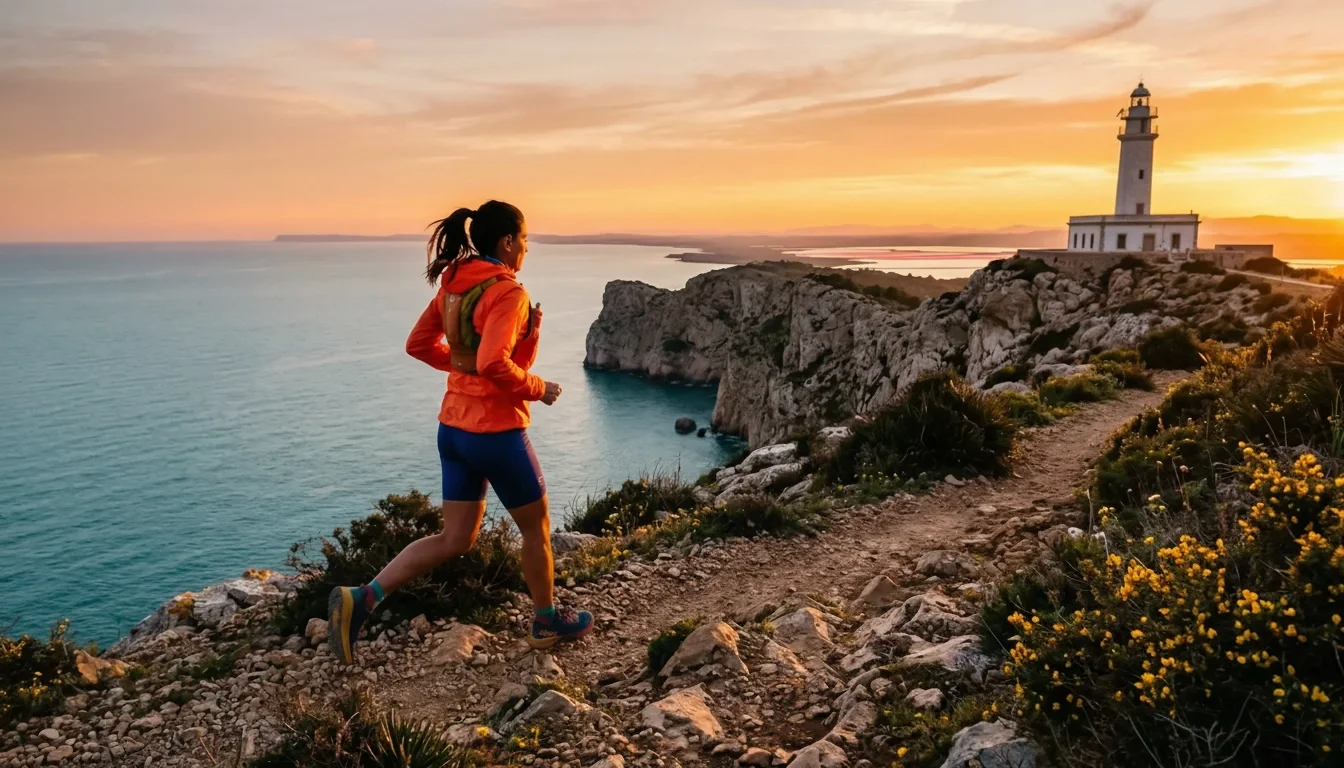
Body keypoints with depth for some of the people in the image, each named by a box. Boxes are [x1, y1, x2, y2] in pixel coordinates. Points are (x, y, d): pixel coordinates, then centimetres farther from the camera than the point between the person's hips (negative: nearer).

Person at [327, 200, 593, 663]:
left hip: (454, 427, 8)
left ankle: (361, 599, 3)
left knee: (455, 540, 14)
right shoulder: (508, 292, -18)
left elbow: (418, 344, 14)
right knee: (537, 528, 14)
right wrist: (538, 389, -14)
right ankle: (547, 623, 31)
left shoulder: (454, 285, 8)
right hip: (496, 431, -8)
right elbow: (494, 364, -29)